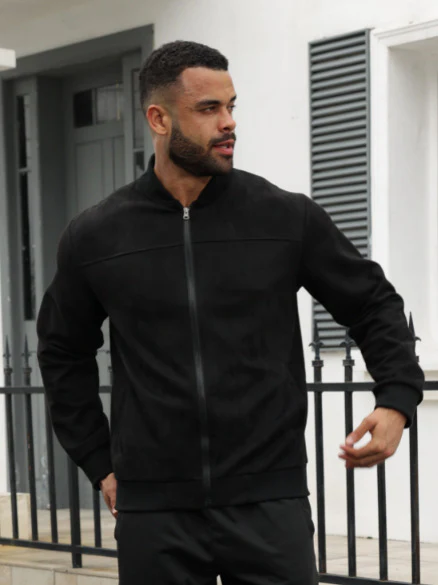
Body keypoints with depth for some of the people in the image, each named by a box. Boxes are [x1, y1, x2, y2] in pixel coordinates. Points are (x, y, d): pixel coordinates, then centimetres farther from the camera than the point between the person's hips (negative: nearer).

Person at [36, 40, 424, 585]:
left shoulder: (288, 217, 0)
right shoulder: (95, 236, 3)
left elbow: (374, 306, 10)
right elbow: (63, 352, 16)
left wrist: (397, 398, -5)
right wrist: (99, 462, 12)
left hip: (270, 503, -1)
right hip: (153, 512, 1)